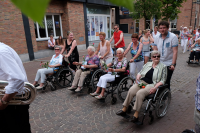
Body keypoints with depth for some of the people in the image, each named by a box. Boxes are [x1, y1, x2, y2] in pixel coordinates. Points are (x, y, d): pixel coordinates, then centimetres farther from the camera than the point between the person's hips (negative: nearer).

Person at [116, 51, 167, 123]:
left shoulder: (163, 67, 7)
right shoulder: (147, 64, 20)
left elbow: (162, 80, 0)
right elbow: (140, 72, 22)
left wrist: (155, 88, -15)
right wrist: (138, 77, -1)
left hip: (152, 85, -4)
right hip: (142, 82, 4)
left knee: (140, 93, -33)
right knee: (131, 91, -25)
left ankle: (136, 115, -25)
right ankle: (124, 109, -16)